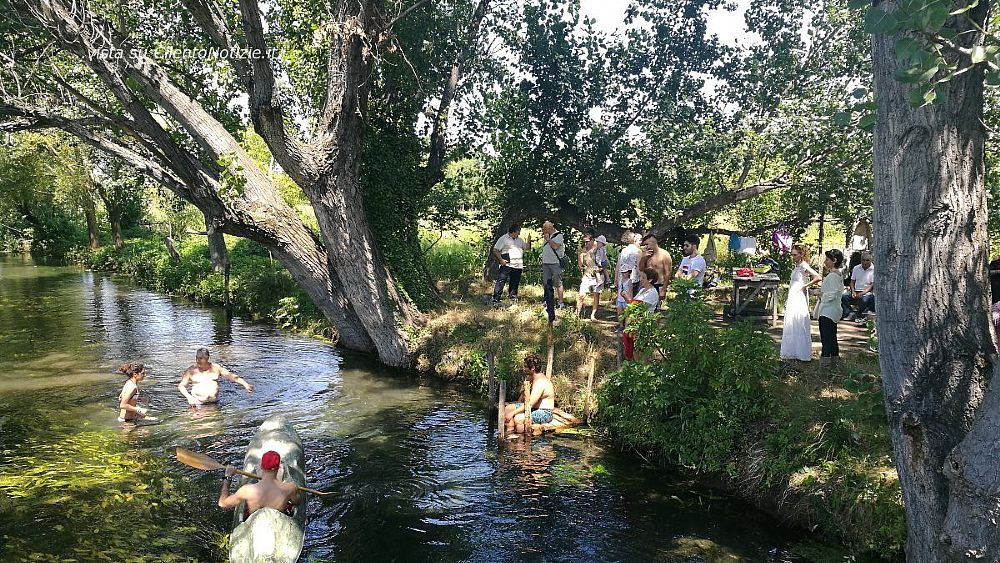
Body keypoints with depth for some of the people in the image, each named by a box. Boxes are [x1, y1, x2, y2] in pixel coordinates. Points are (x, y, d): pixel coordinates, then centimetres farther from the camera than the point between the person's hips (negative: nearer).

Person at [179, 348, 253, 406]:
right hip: (197, 403, -2)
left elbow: (232, 376, 2)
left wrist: (245, 384, -11)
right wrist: (189, 397, -14)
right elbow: (181, 385, 3)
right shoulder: (191, 371, 1)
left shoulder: (216, 368, 6)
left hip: (214, 402, 2)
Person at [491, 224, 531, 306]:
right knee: (501, 281, -10)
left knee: (515, 283, 10)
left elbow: (526, 247, 22)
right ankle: (496, 299, -11)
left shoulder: (519, 239, 18)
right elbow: (495, 250, -3)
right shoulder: (503, 239, -1)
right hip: (507, 265, -6)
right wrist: (501, 260, -12)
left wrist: (529, 241, 4)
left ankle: (513, 298, 20)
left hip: (518, 266, 6)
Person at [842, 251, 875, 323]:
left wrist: (862, 293, -20)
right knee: (843, 296, -25)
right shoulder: (856, 268, 15)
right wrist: (853, 291, -5)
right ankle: (850, 313, -25)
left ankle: (859, 315, -18)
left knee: (865, 298, -38)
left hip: (867, 292, -4)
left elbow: (873, 285, -6)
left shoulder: (874, 270, 0)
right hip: (856, 291, 4)